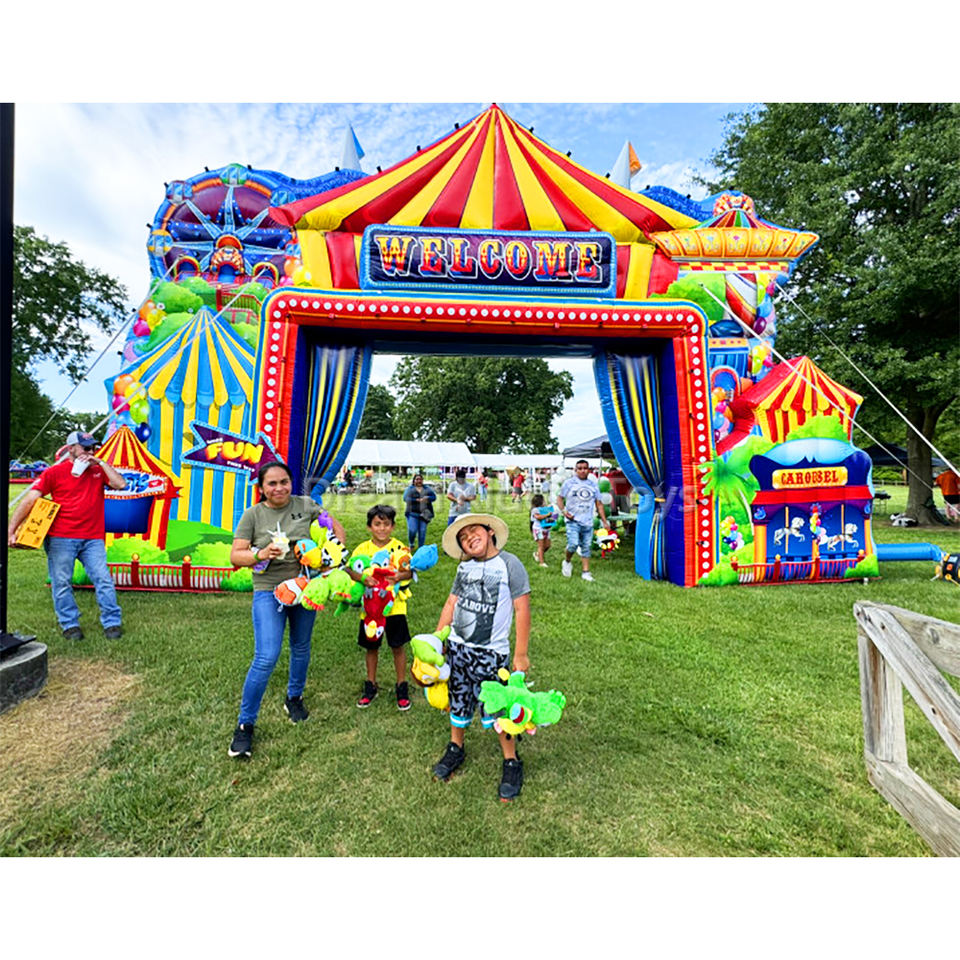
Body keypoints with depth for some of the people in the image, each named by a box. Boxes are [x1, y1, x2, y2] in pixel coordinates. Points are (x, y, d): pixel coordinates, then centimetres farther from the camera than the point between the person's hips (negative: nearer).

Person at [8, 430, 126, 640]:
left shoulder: (98, 471, 13)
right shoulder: (54, 472, 4)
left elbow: (120, 484, -3)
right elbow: (30, 500, -1)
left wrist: (101, 463, -3)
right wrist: (11, 530, -8)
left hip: (93, 538, 1)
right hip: (61, 538, -1)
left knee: (103, 579, -2)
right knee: (61, 583, 4)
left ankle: (112, 623, 6)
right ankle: (70, 625, 18)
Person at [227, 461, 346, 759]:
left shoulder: (305, 505, -2)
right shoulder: (253, 514, -5)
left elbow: (336, 527, 8)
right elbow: (235, 556, -7)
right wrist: (260, 554, -26)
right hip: (269, 592, -2)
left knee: (301, 648, 18)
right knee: (266, 657, -11)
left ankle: (294, 698, 43)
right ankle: (245, 724, 8)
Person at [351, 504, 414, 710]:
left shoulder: (399, 547, -4)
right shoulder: (362, 549, -1)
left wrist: (400, 576, -39)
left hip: (394, 604, -1)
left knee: (398, 646, 8)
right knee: (371, 646, 16)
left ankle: (401, 687, 26)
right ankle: (371, 686, 35)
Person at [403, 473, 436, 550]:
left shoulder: (427, 489, 14)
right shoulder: (409, 489, 8)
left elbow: (434, 496, 5)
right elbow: (405, 498, -6)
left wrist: (427, 498, -15)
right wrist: (417, 500, -13)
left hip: (424, 514, 2)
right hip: (412, 513, -2)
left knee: (422, 531, 2)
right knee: (412, 530, -11)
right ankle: (411, 544, 17)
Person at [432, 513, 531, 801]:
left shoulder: (509, 564, -13)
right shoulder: (464, 567, 4)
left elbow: (522, 610, -12)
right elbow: (451, 604, 10)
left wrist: (521, 654, -12)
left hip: (491, 652, -5)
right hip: (457, 647, 5)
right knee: (458, 700, 18)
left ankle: (511, 762, 25)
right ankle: (456, 748, 42)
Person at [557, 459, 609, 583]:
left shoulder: (593, 484, 11)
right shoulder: (569, 483, 2)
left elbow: (599, 504, 14)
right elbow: (560, 498, 6)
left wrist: (604, 521, 9)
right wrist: (563, 511, -11)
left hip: (588, 522, 3)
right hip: (573, 521, -3)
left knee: (586, 547, 6)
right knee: (573, 544, -17)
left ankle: (586, 572, 15)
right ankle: (567, 562, 11)